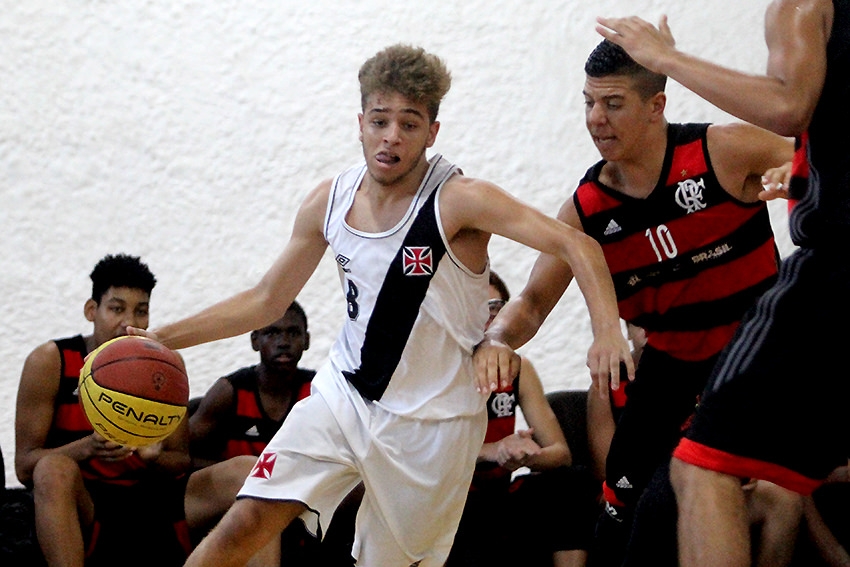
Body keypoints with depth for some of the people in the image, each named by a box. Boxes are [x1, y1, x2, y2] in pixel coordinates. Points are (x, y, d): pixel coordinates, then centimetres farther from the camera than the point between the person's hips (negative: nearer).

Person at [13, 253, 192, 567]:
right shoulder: (50, 362, -4)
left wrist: (155, 457, -19)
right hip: (76, 511, -3)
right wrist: (87, 447, -28)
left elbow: (183, 461, 7)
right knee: (54, 469, -36)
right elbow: (25, 467, -8)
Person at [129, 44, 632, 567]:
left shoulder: (458, 201, -17)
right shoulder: (330, 200, -1)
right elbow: (267, 300, 11)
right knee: (246, 523, -9)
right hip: (343, 396, 4)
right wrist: (162, 339, 6)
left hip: (432, 420, -3)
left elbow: (576, 245, -23)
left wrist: (608, 328, -40)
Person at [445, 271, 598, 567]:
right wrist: (491, 451, -35)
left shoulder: (518, 368, 5)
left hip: (499, 496, 5)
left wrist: (528, 457, -26)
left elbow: (561, 452, -2)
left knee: (576, 484, -18)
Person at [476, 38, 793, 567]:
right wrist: (496, 340, -24)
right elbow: (534, 301, -2)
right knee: (625, 488, 4)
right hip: (673, 357, 4)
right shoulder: (587, 209, -7)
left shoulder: (724, 152, -19)